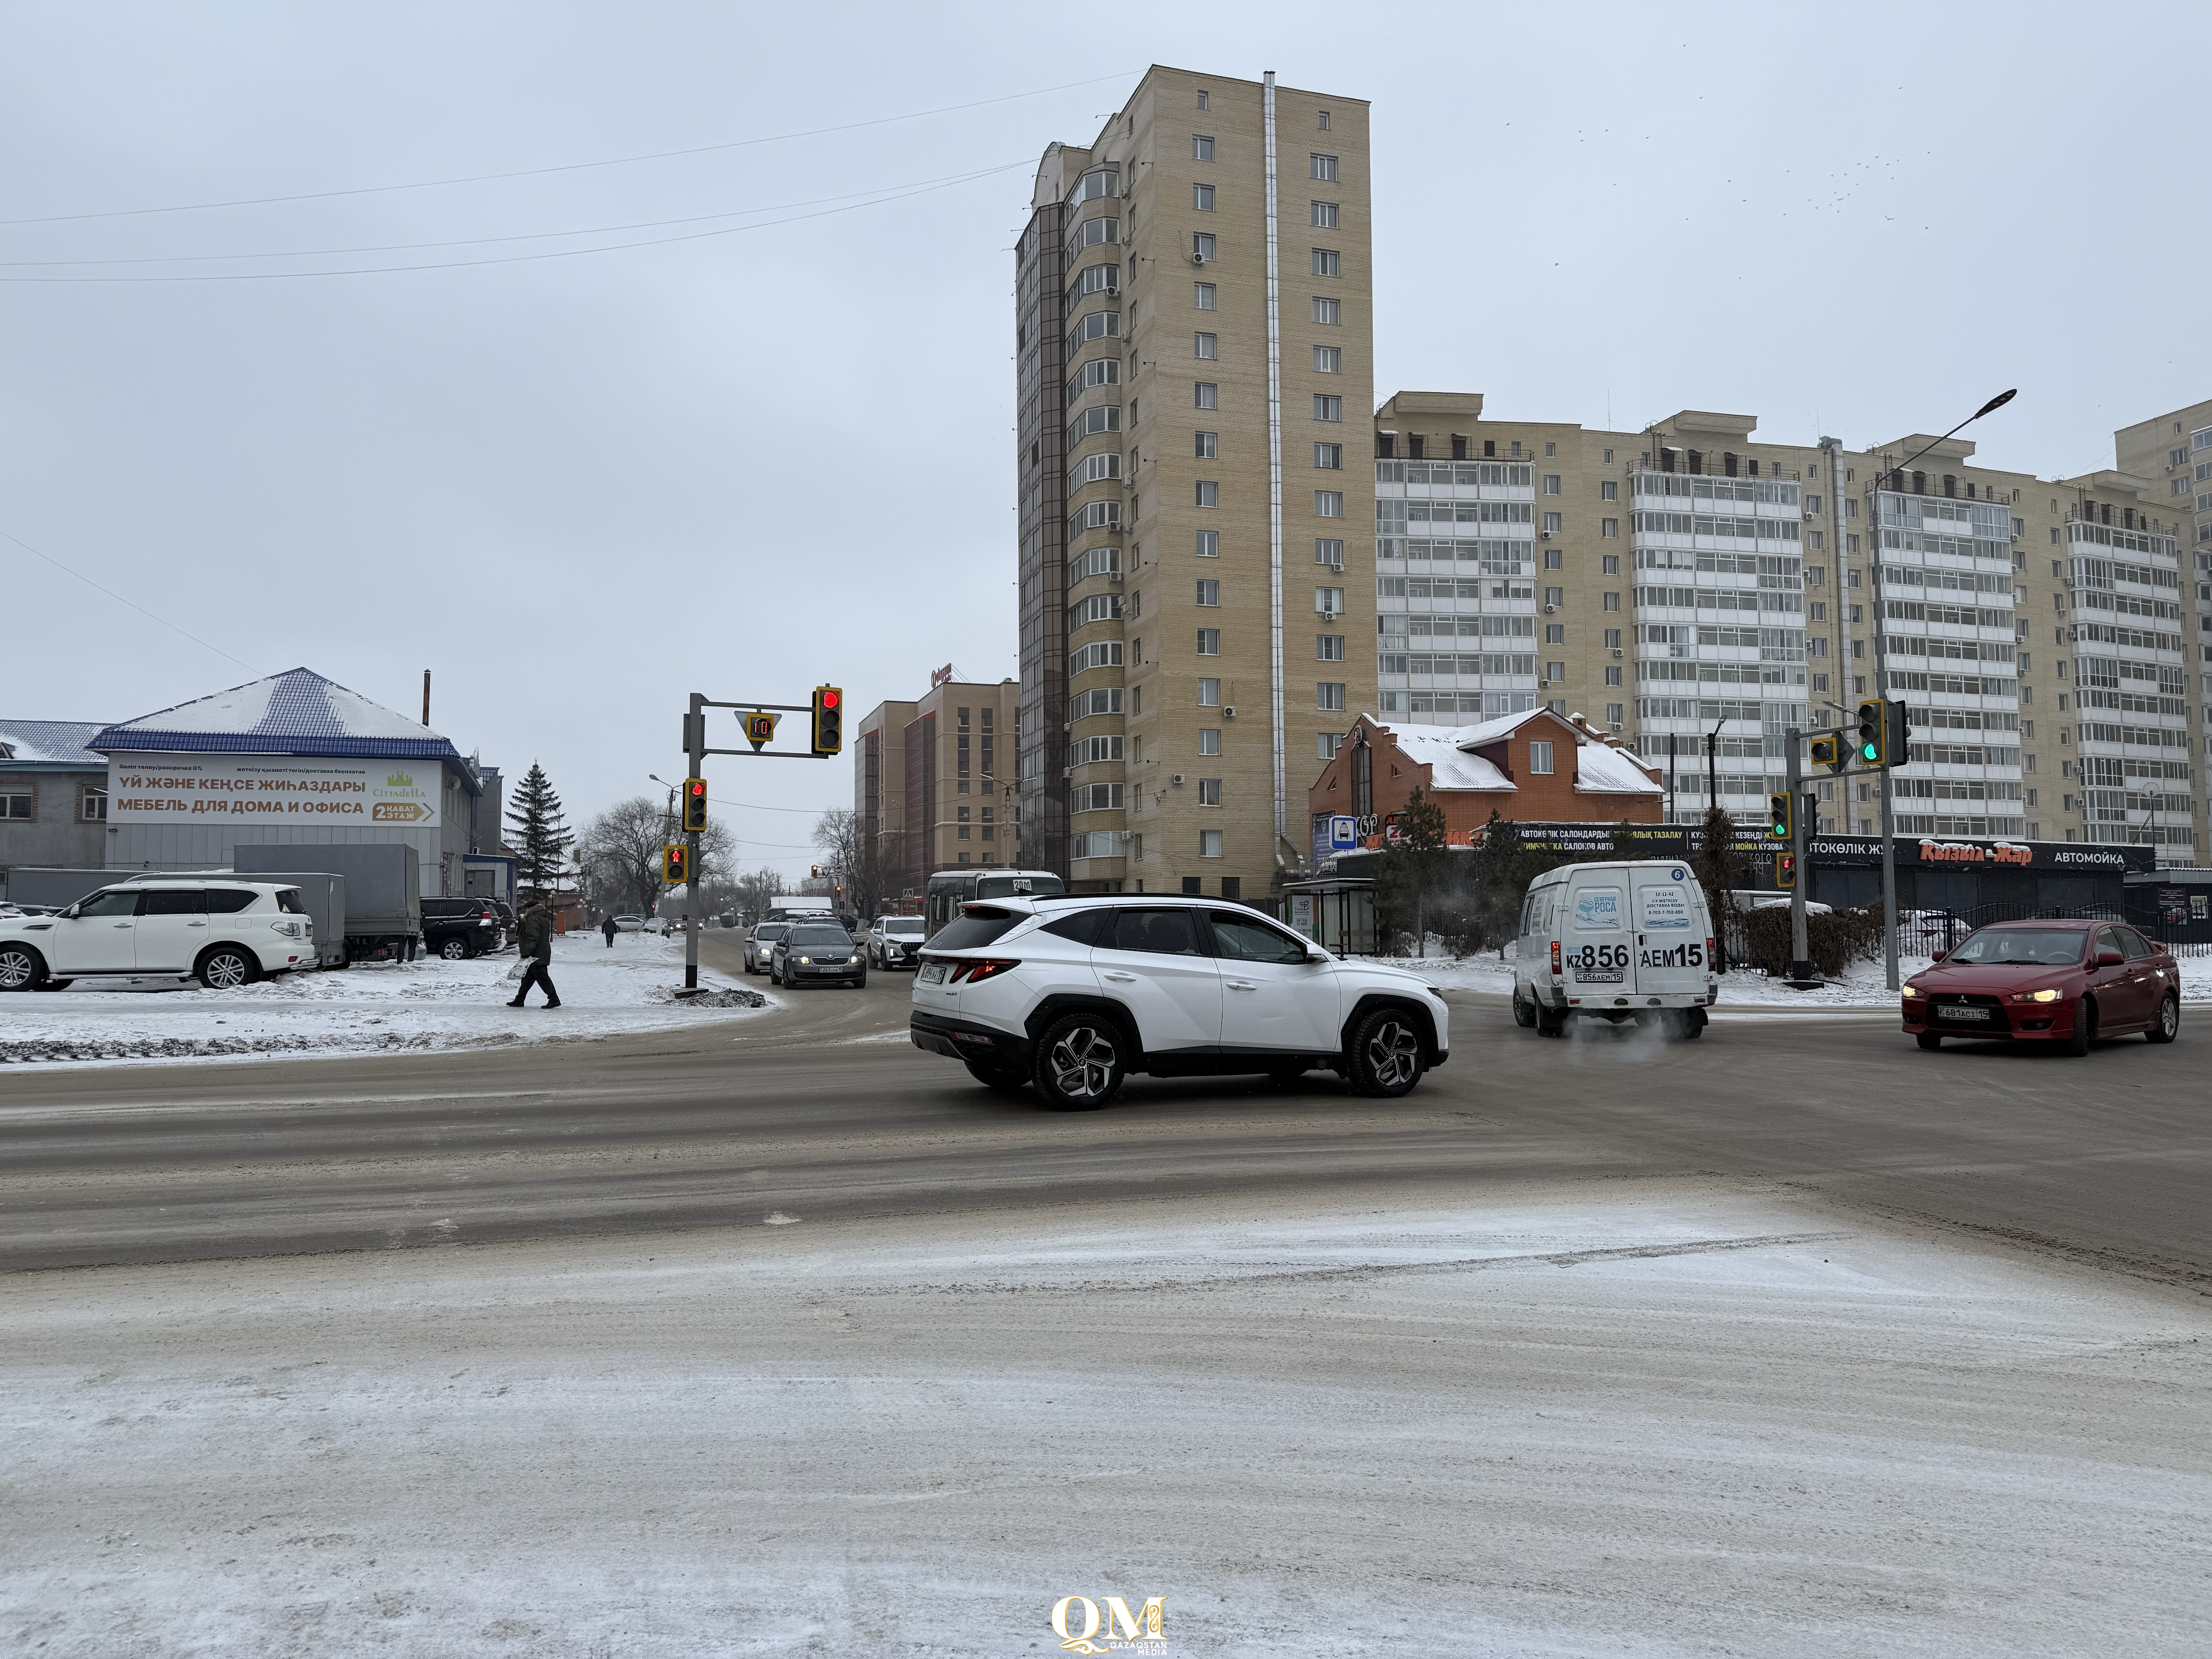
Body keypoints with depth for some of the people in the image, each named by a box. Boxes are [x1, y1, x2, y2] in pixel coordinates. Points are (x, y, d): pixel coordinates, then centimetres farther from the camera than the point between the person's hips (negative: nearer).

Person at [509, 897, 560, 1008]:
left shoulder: (533, 919, -13)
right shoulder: (545, 919, 19)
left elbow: (533, 938, -23)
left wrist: (527, 953, -23)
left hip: (536, 956, -10)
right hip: (543, 954, 10)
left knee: (542, 977, -9)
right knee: (528, 977, 15)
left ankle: (554, 999, -11)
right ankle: (519, 1000, 21)